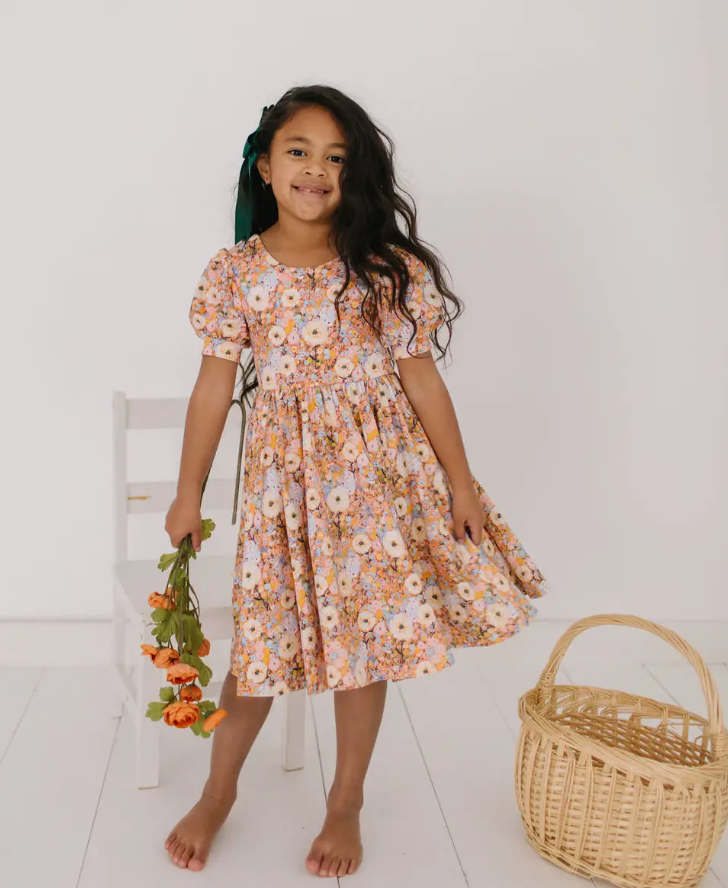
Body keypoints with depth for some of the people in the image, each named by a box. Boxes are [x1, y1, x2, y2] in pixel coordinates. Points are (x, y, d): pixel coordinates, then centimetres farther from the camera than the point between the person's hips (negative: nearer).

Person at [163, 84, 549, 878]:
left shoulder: (389, 269, -5)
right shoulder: (234, 274, -4)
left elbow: (420, 375, -1)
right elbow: (214, 386, 1)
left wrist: (460, 481, 1)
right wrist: (189, 493, 4)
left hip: (377, 468, 1)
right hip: (285, 469, 0)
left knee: (367, 633, 8)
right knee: (266, 632, 7)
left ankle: (346, 804, 28)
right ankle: (218, 793, 30)